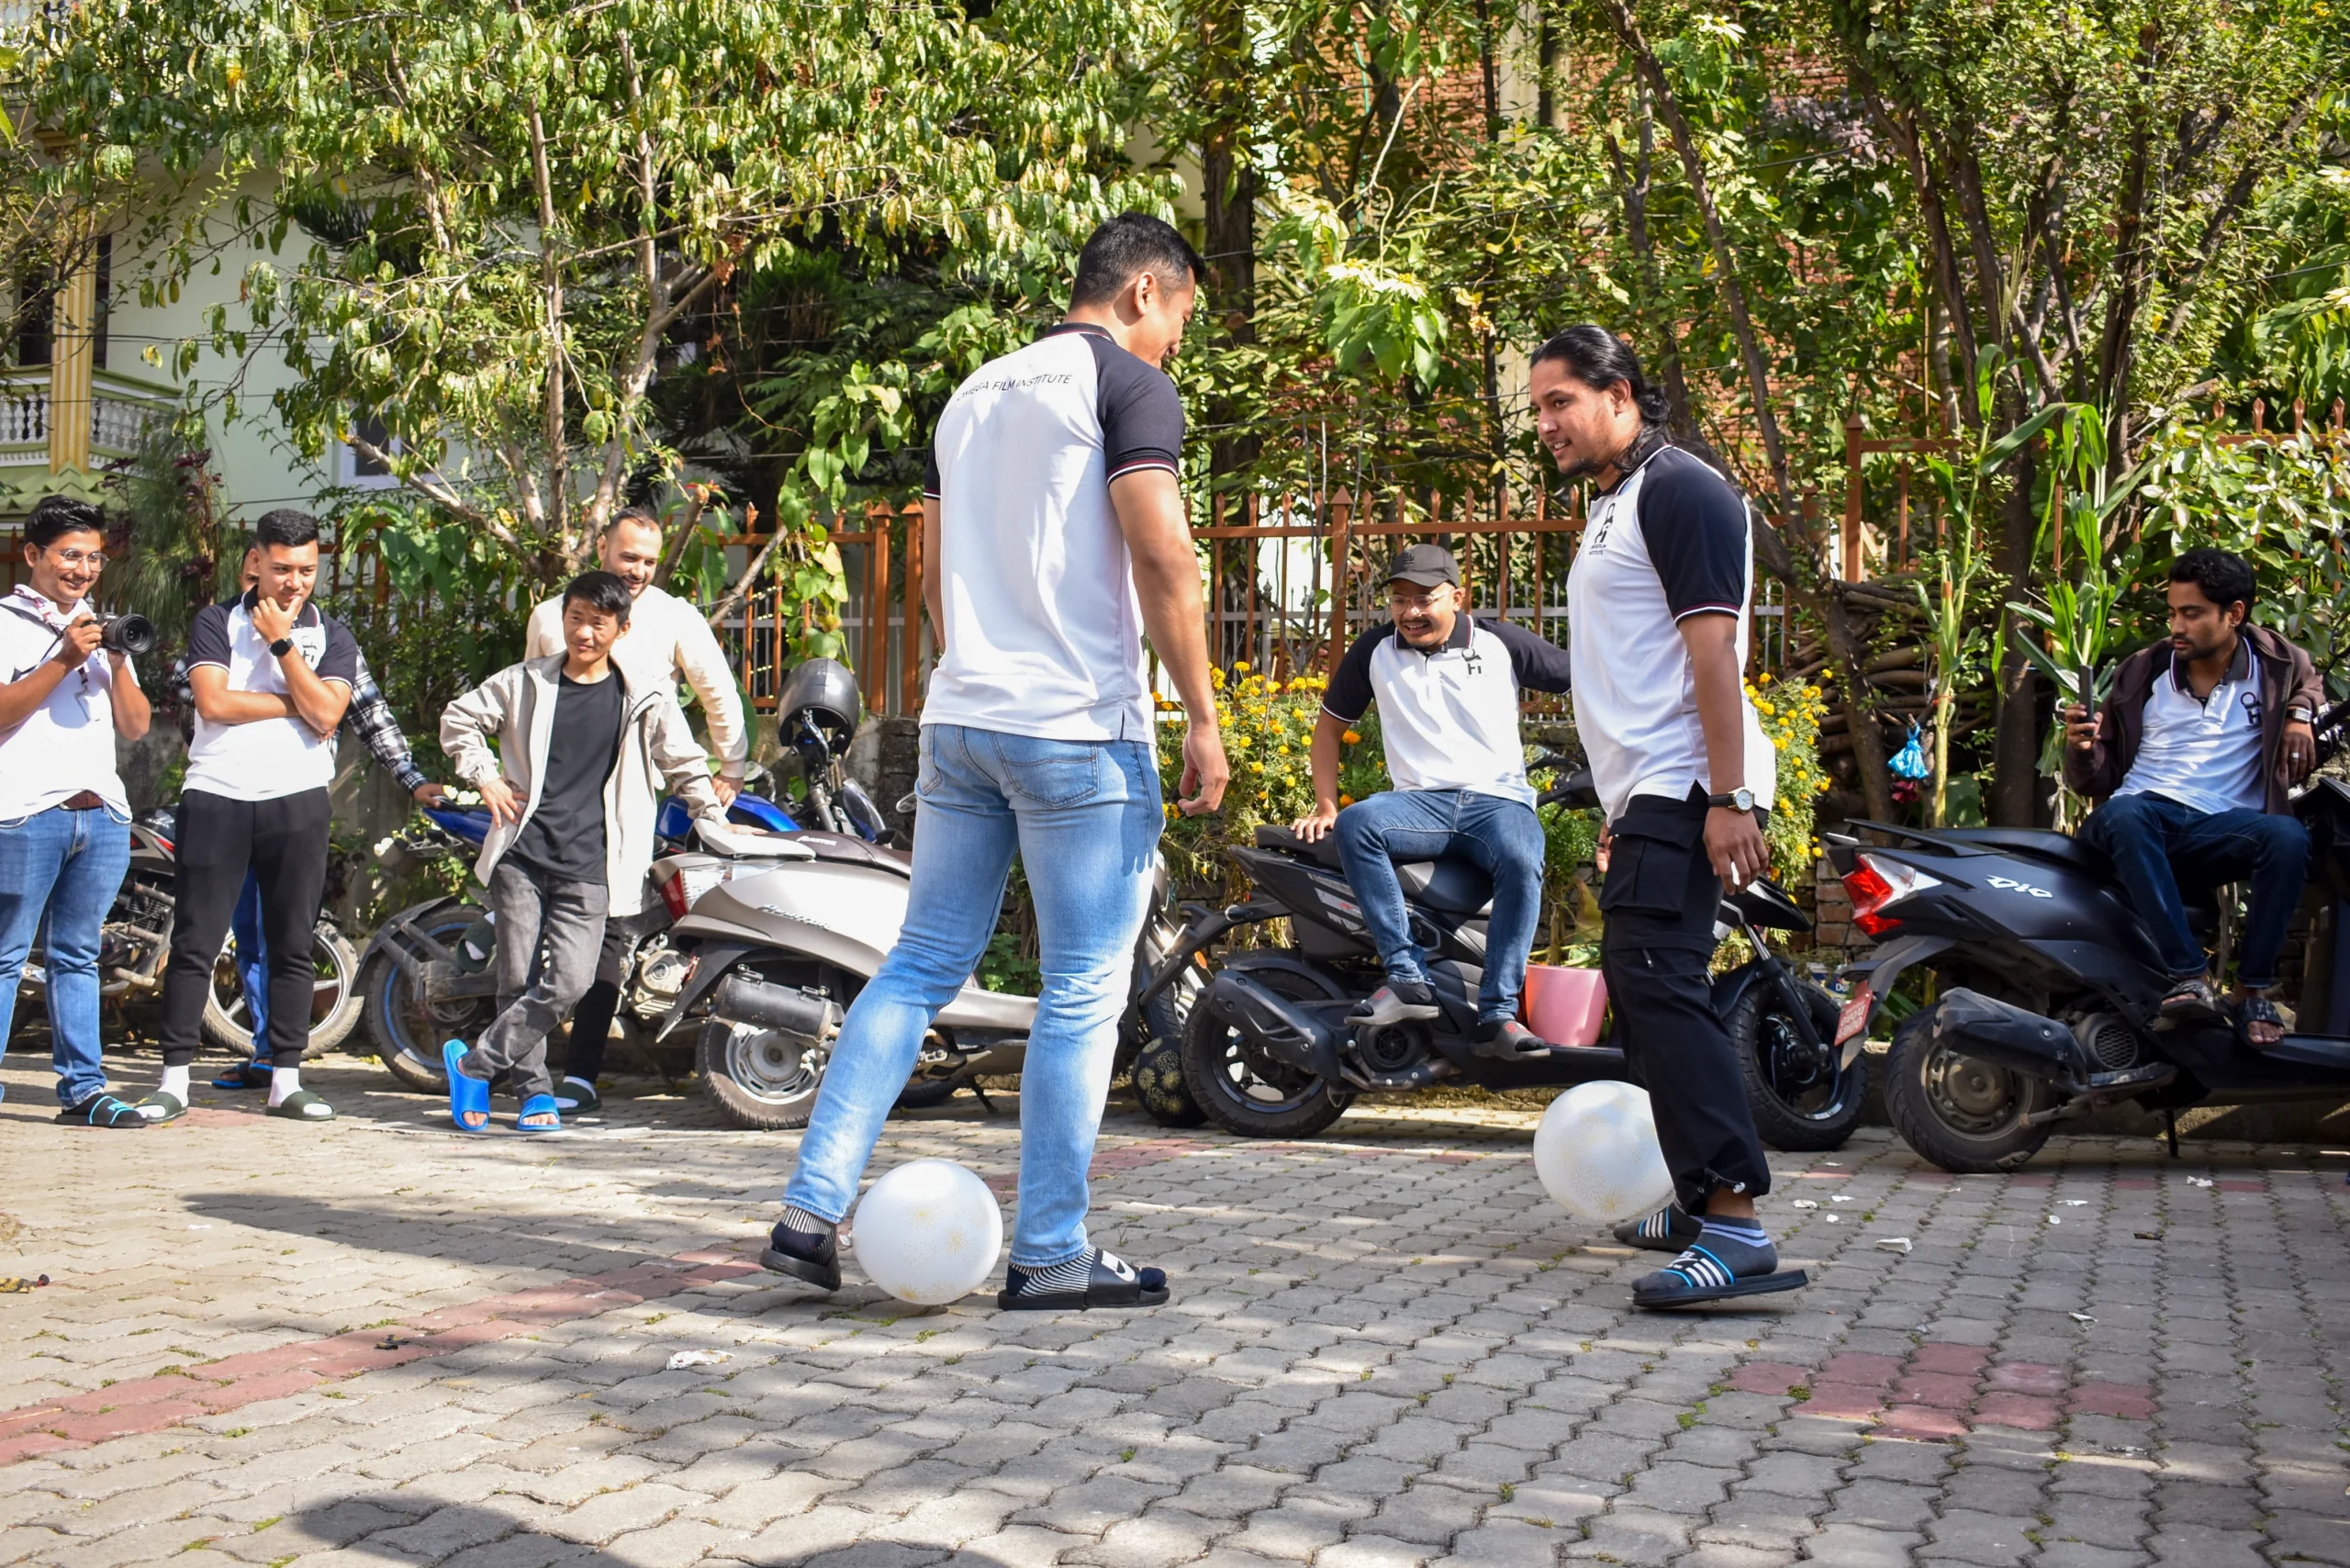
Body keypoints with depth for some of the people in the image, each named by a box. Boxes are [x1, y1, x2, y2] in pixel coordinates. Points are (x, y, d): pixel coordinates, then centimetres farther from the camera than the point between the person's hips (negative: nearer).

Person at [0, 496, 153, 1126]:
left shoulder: (101, 630, 21)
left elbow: (135, 727, 15)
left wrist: (118, 663, -1)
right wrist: (64, 660, -16)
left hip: (103, 814, 6)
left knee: (78, 956, 8)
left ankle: (82, 1089, 9)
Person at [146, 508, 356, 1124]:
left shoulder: (331, 636, 10)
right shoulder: (217, 622, 6)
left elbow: (326, 714, -7)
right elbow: (213, 702, -9)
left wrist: (281, 641, -7)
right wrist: (296, 704, -7)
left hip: (296, 801, 2)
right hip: (217, 797, -1)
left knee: (293, 946, 4)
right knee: (195, 943, -1)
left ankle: (286, 1079, 11)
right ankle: (174, 1079, 4)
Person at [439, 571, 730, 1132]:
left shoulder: (644, 699, 5)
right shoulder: (524, 682, 8)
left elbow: (684, 763, 15)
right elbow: (459, 719, 18)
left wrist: (716, 820, 13)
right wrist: (486, 778, 7)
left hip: (588, 867, -1)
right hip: (522, 856, 1)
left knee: (569, 981, -14)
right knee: (519, 980, 0)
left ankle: (473, 1064, -2)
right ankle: (535, 1091, 13)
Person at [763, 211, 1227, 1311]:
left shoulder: (974, 392, 18)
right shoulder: (1129, 383, -5)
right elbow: (1162, 558, -15)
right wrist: (1202, 720, -11)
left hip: (961, 721, 7)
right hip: (1081, 731, -7)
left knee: (919, 968, 11)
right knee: (1082, 995, 0)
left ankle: (809, 1211, 6)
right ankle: (1050, 1257, 4)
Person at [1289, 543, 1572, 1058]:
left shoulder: (1502, 643, 6)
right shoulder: (1375, 650, 10)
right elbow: (1329, 726, 19)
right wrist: (1326, 806, 8)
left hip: (1499, 799, -1)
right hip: (1420, 801, 2)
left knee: (1522, 864, -36)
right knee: (1355, 824, -32)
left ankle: (1498, 1013, -34)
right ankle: (1408, 976, -33)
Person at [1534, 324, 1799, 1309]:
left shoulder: (1679, 491, -9)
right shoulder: (1612, 508, 22)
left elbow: (1714, 645, -18)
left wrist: (1729, 797, -24)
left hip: (1684, 793, -11)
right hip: (1646, 798, 11)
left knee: (1657, 983, -20)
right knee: (1644, 988, 13)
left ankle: (1737, 1227, -26)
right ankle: (1703, 1204, 21)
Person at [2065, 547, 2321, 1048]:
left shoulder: (2273, 662, 12)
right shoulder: (2143, 673, 12)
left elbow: (2312, 683, 36)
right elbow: (2097, 779, 14)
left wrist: (2300, 714, 12)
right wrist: (2081, 746, -10)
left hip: (2223, 827, 0)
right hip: (2147, 816, 0)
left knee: (2289, 837, -34)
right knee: (2123, 814, -39)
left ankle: (2253, 990, -21)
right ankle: (2191, 975, -42)